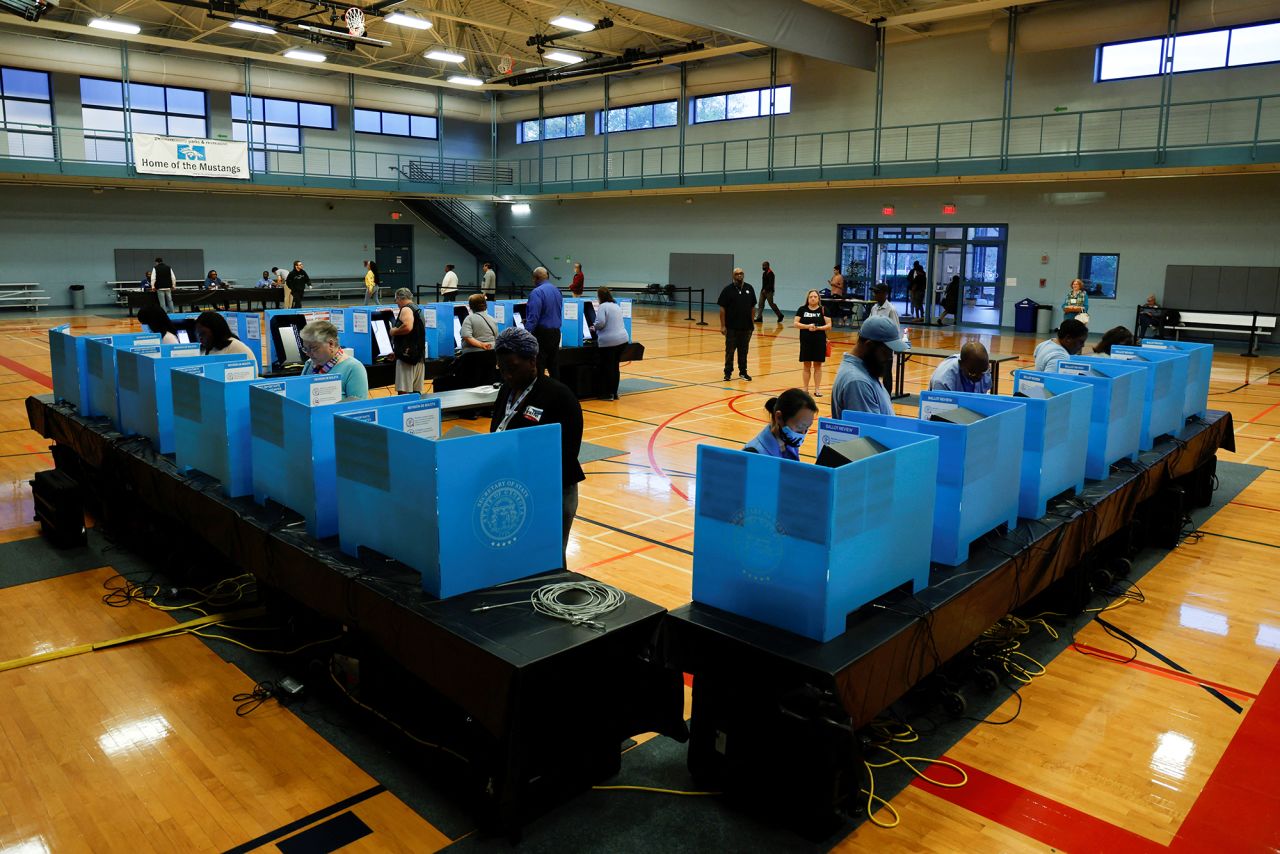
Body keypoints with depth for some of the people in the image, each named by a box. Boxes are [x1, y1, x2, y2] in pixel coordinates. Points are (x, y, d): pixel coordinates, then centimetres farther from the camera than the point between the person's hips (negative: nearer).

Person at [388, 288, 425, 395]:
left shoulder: (406, 310, -8)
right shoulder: (417, 309, 22)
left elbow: (407, 327, -27)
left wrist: (394, 332, -8)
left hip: (407, 355, -9)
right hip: (419, 354, 9)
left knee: (404, 391, -9)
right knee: (416, 391, 8)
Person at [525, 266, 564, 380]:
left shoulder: (537, 292, -13)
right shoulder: (557, 291, 11)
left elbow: (533, 317, -20)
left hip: (542, 333, -8)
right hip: (556, 332, 8)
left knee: (538, 368, -6)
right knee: (554, 367, 12)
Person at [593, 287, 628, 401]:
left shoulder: (603, 307, -9)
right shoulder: (617, 306, 17)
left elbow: (600, 322, -20)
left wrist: (594, 327, 1)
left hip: (608, 341, -8)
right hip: (623, 339, 8)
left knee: (607, 368, 2)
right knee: (615, 367, 14)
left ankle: (608, 394, 6)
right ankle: (614, 392, 19)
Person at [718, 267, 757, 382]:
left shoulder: (749, 289, 6)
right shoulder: (728, 289, -4)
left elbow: (753, 307, 11)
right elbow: (722, 309, -5)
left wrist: (752, 322, 7)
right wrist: (722, 325, -9)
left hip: (746, 327, 3)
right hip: (731, 327, -3)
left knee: (744, 351, 11)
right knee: (730, 351, 3)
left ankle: (743, 372, 21)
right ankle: (727, 373, 12)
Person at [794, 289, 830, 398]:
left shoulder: (823, 310, 1)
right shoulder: (802, 309, 3)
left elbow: (829, 325, -2)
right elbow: (795, 323, -3)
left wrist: (818, 328, -19)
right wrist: (807, 326, -17)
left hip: (819, 341, 0)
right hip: (805, 341, 0)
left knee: (818, 365, 5)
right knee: (806, 365, 6)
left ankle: (817, 389, 11)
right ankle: (805, 388, 15)